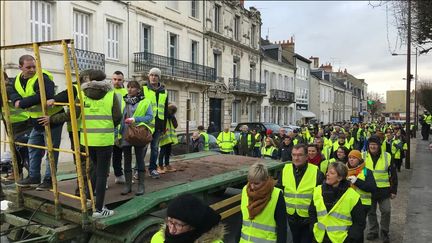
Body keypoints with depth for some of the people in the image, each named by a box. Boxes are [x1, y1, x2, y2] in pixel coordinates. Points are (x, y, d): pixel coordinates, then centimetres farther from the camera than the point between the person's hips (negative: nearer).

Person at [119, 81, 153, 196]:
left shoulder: (144, 102, 0)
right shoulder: (123, 101, 11)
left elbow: (150, 117, -7)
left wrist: (135, 119, -18)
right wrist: (118, 133, -1)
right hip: (125, 135, 4)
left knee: (140, 159, 3)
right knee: (127, 160, 8)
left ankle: (141, 185, 12)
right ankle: (127, 185, 18)